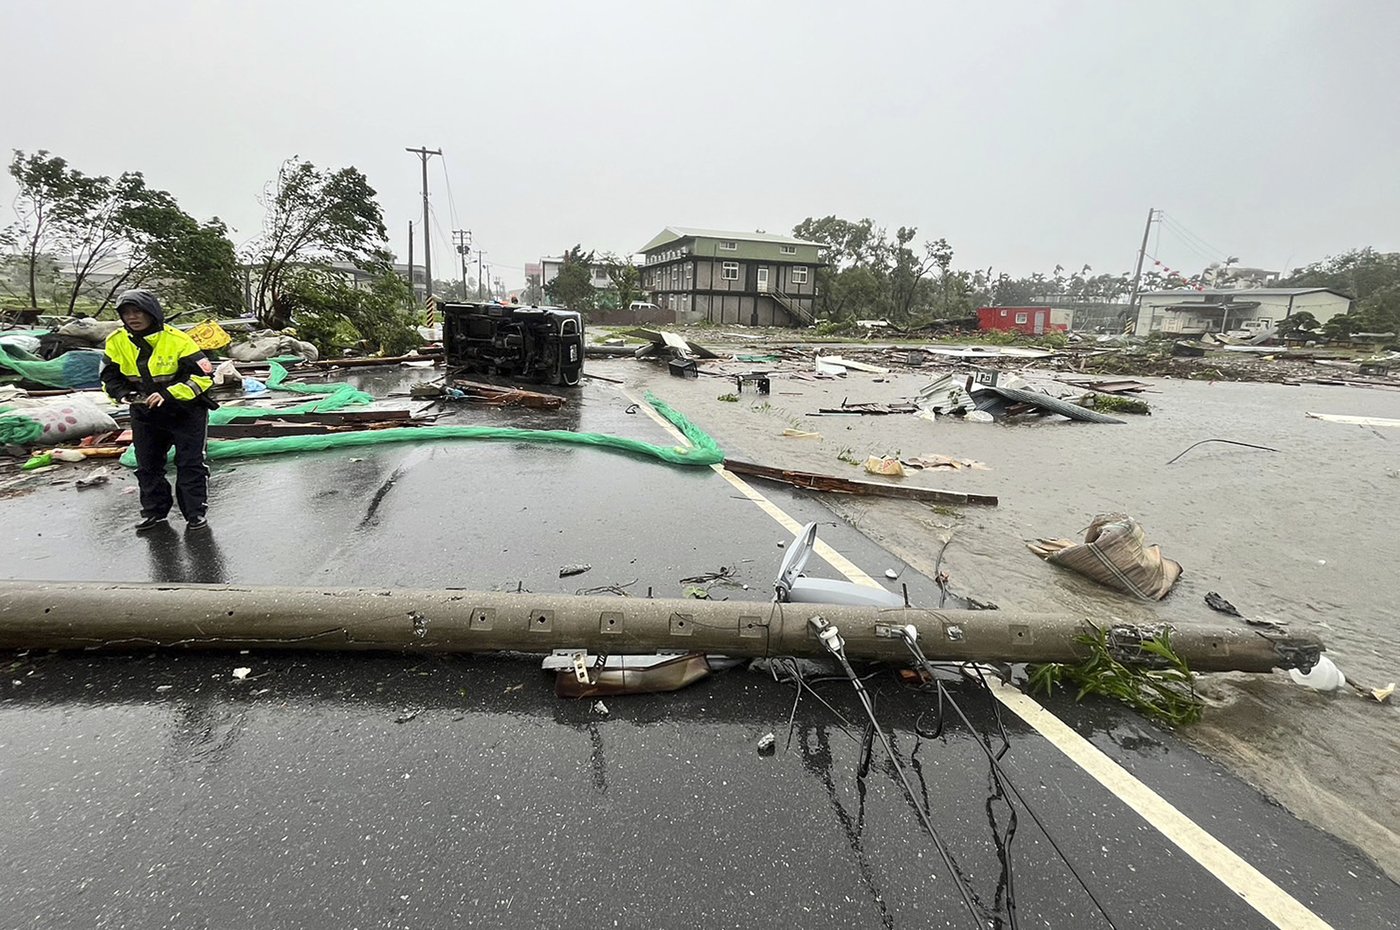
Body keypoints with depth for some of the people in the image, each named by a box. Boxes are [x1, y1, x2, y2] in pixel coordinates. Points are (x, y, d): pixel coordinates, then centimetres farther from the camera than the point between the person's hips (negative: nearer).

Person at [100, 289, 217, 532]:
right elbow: (110, 377, 5)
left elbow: (203, 376, -23)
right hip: (146, 414, 5)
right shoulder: (116, 342, -5)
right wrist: (124, 394, -16)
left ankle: (195, 514, 10)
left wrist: (169, 394, -31)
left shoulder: (177, 341, -21)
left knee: (190, 464, -2)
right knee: (147, 465, 14)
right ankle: (154, 511, 29)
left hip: (185, 411, -5)